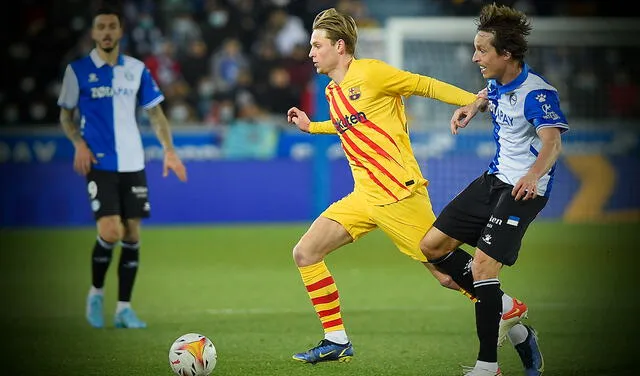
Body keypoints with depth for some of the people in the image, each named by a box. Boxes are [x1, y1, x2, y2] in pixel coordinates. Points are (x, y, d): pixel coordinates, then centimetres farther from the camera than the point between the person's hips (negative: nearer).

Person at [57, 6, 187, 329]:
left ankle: (124, 308, 11)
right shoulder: (78, 70, 0)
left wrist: (169, 150, 0)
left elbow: (154, 111, 12)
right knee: (110, 231, -16)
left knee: (132, 233, 2)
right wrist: (79, 143, -10)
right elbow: (66, 114, 7)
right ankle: (96, 292, 9)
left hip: (132, 163, 3)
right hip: (99, 164, -3)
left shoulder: (136, 69, 7)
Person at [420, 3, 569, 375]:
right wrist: (472, 107, 12)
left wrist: (535, 174, -57)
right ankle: (504, 311, 15)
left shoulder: (537, 93, -22)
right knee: (433, 246, 7)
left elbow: (552, 142, -38)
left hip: (523, 189, -9)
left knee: (483, 266, -20)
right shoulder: (498, 83, 4)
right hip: (494, 178, 9)